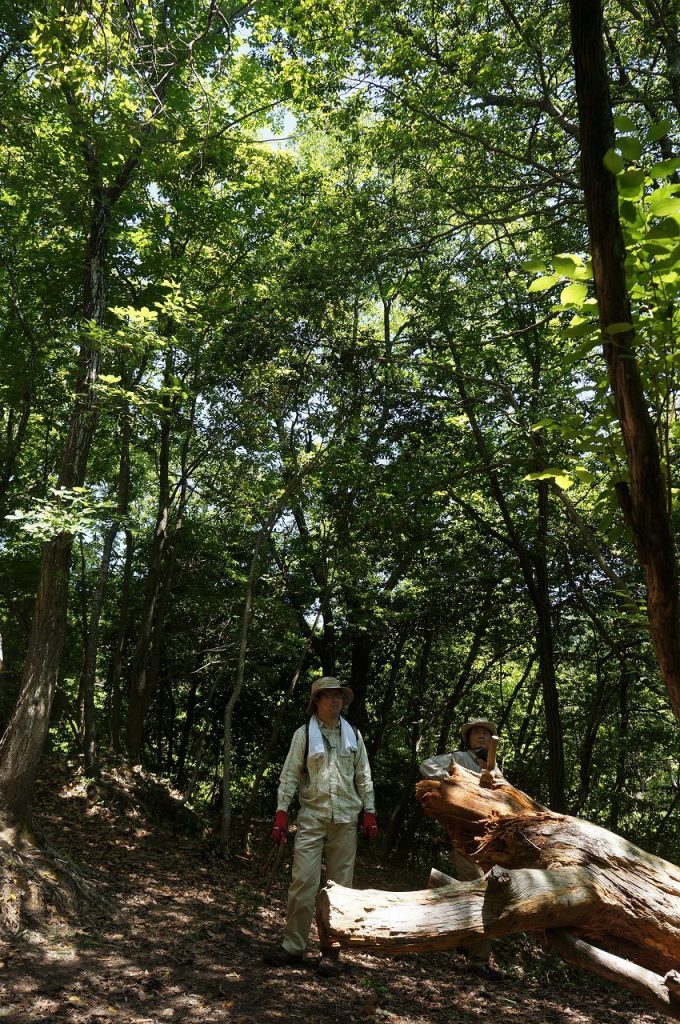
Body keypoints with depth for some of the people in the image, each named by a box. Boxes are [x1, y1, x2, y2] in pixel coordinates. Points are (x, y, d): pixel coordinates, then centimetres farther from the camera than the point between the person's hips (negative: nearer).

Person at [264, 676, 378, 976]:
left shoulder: (353, 735, 10)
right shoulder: (304, 734, 2)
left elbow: (364, 776, 11)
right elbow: (290, 774, 0)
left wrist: (369, 813, 5)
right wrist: (281, 813, -6)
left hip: (345, 819, 2)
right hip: (312, 818, -2)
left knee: (340, 884, 5)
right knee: (303, 882, -6)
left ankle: (331, 950, 15)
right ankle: (292, 946, 8)